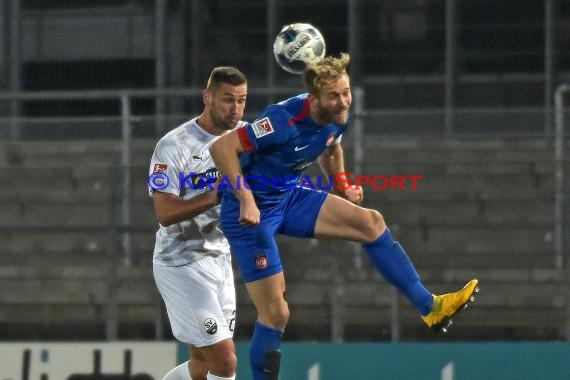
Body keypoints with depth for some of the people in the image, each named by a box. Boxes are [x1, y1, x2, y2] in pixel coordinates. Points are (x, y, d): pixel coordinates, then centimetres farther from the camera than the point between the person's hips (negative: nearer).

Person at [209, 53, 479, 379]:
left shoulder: (338, 119, -5)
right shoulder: (284, 120, -30)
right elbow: (222, 147, -31)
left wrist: (342, 187, 7)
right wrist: (246, 200, -34)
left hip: (290, 197, 7)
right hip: (251, 213, -7)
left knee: (371, 222, -6)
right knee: (276, 315, -9)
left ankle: (429, 307, -2)